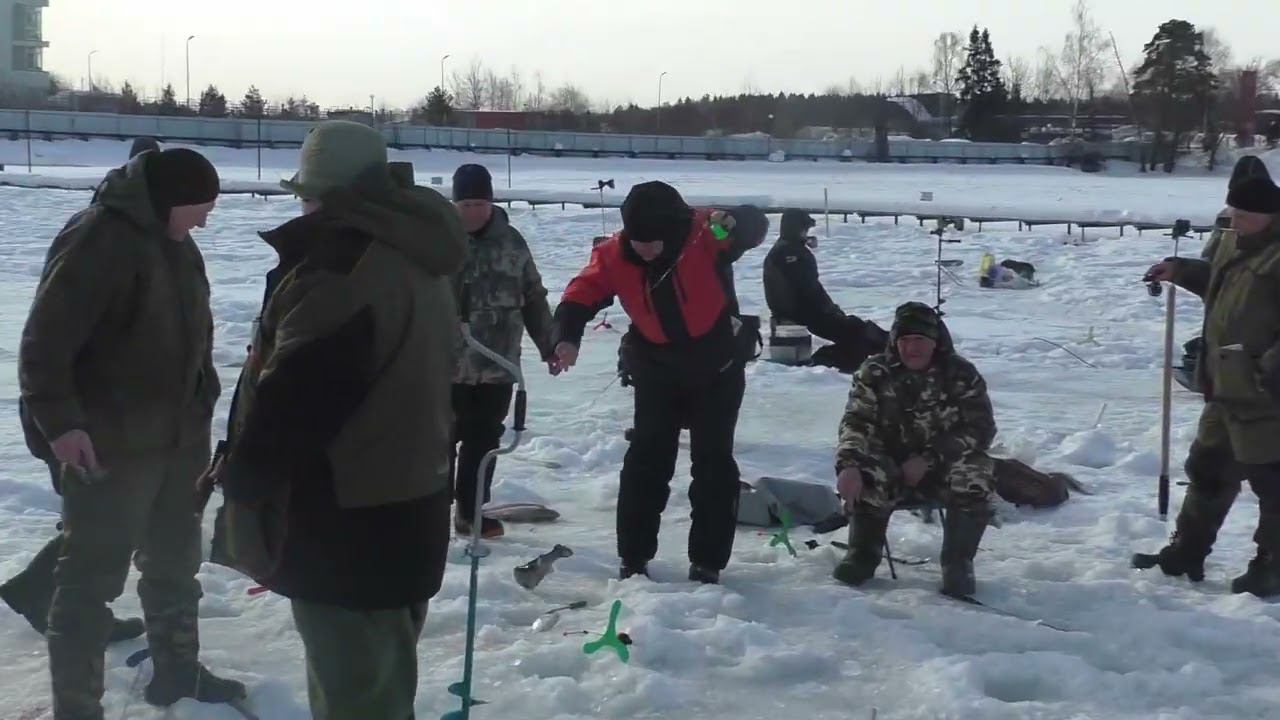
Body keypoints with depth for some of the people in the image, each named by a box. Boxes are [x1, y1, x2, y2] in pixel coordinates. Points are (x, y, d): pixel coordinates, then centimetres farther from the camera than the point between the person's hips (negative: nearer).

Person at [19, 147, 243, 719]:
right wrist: (59, 421, -28)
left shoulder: (173, 242, 9)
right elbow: (44, 342, -23)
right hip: (107, 446, -9)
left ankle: (177, 671, 38)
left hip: (179, 437, 9)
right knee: (92, 577, -2)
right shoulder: (98, 241, -20)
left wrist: (203, 404, 21)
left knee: (175, 564, 21)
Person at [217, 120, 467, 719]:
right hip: (404, 512, 10)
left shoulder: (341, 264, -21)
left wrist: (242, 474, -7)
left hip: (345, 525, -10)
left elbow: (295, 393, -24)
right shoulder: (419, 262, 12)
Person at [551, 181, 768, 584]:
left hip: (718, 370, -2)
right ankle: (633, 559, 12)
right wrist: (566, 337, -32)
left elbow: (755, 227, -32)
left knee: (714, 464, 3)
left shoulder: (704, 235, -23)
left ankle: (706, 563, 13)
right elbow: (581, 297, -14)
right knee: (646, 461, 2)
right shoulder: (613, 256, -15)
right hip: (657, 373, 2)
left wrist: (734, 222, -55)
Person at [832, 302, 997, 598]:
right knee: (868, 475, -32)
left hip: (945, 467, 0)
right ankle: (864, 551, -8)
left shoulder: (961, 374, -5)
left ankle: (958, 562, -14)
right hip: (891, 463, 0)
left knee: (975, 476, -31)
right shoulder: (875, 372, -3)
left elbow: (980, 428, -9)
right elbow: (856, 423, -10)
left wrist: (928, 460, -21)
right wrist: (848, 465, -32)